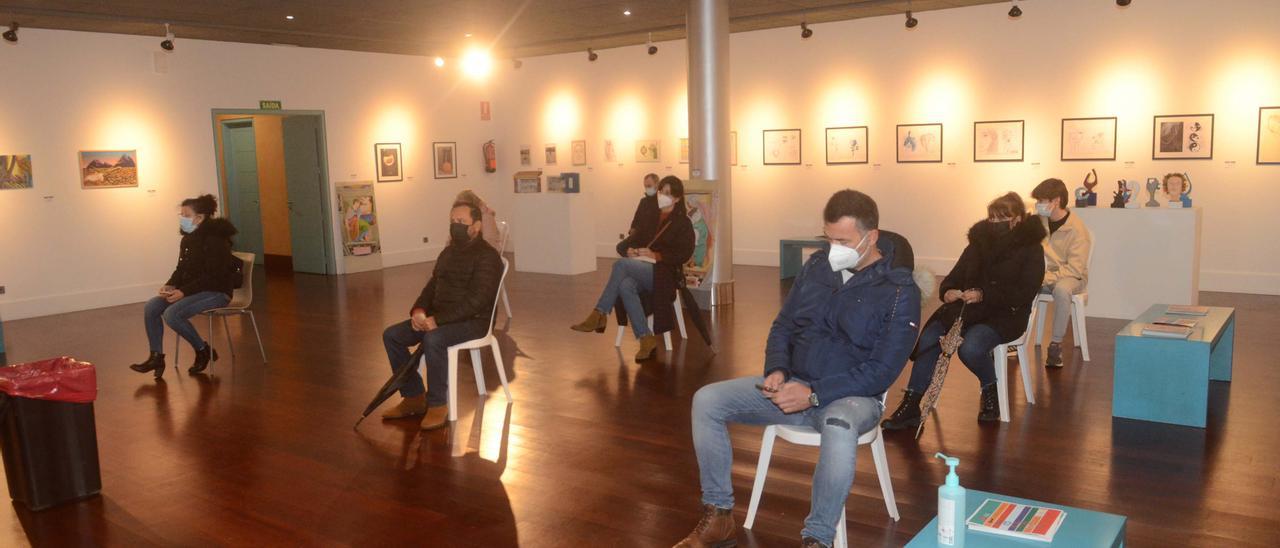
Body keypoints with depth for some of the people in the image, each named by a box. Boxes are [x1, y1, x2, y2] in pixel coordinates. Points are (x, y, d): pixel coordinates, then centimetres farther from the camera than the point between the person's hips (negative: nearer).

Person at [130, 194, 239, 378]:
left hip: (217, 292, -9)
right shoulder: (188, 239, 10)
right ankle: (156, 357, 1)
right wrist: (170, 285, -4)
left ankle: (203, 350, -6)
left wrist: (184, 291, -24)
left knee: (172, 314, -26)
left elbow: (213, 277, -22)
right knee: (151, 307, -5)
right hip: (194, 290, 9)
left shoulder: (214, 240, -17)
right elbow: (182, 269, 16)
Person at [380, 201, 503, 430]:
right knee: (391, 335, -4)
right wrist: (419, 310, -5)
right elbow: (433, 285, 17)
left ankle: (438, 404, -21)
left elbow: (477, 299, -22)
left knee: (433, 339, -36)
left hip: (473, 321, -9)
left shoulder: (487, 256, -13)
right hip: (438, 318, 9)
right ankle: (414, 397, 3)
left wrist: (439, 320, -26)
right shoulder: (448, 252, 16)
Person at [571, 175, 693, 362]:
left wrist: (656, 255, -14)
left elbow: (684, 254, -5)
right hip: (641, 272, 5)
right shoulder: (649, 218, 23)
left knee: (621, 264, -31)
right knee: (625, 286, -33)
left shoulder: (682, 223, 6)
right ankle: (646, 340, -34)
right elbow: (630, 241, 21)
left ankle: (599, 315, -26)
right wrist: (629, 250, -4)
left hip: (663, 273, -5)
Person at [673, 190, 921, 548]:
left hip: (852, 395, -5)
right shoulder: (817, 265, 5)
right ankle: (718, 518, -3)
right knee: (707, 401, -12)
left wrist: (814, 394, -24)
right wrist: (777, 370, -8)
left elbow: (882, 370, -16)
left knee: (838, 426, -42)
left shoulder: (900, 291, -11)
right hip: (793, 384, 6)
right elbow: (783, 326, 13)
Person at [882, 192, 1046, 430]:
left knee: (970, 347, -34)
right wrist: (947, 292, -14)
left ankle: (990, 392, -1)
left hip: (1006, 315, -4)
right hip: (968, 308, 4)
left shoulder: (1031, 249, 1)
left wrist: (984, 295, -25)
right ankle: (910, 406, -22)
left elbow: (1025, 294, -11)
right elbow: (954, 277, 12)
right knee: (928, 337, -24)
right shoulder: (979, 242, 14)